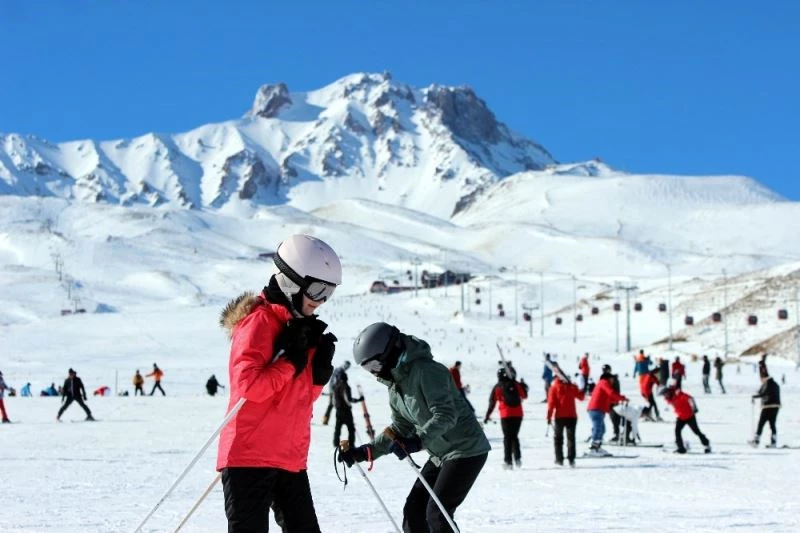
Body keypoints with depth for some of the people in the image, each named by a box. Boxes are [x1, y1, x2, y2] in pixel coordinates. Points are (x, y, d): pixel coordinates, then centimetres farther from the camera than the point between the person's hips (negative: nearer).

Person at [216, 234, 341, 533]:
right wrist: (290, 360, -19)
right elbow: (248, 384, -22)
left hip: (291, 458, 9)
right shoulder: (259, 321, -11)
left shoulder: (300, 326, 16)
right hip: (250, 456, -9)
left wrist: (320, 370, 1)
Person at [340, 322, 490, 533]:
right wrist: (365, 452, 6)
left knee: (436, 514, -15)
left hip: (467, 450, -9)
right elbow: (400, 429, 15)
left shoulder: (426, 370, -21)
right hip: (440, 454, 9)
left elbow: (446, 414, -28)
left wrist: (417, 441, -40)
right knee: (413, 511, 6)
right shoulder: (395, 384, 8)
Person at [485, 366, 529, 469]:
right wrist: (523, 386, 30)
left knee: (507, 438, 5)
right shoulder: (515, 384, 3)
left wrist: (487, 416, 8)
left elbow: (492, 403, 1)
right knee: (514, 436, 14)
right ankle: (517, 458, 1)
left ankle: (508, 461, -2)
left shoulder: (497, 387, 0)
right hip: (518, 414, 2)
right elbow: (524, 396, 11)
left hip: (506, 415, -2)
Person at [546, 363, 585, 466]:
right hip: (572, 416, 2)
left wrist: (549, 416, -6)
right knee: (571, 437, 7)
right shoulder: (572, 387, 0)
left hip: (559, 416, -2)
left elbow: (551, 403, -9)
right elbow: (581, 397, 13)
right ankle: (571, 459, -3)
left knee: (558, 437, 10)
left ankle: (559, 459, 5)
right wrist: (581, 391, 34)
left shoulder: (554, 387, -5)